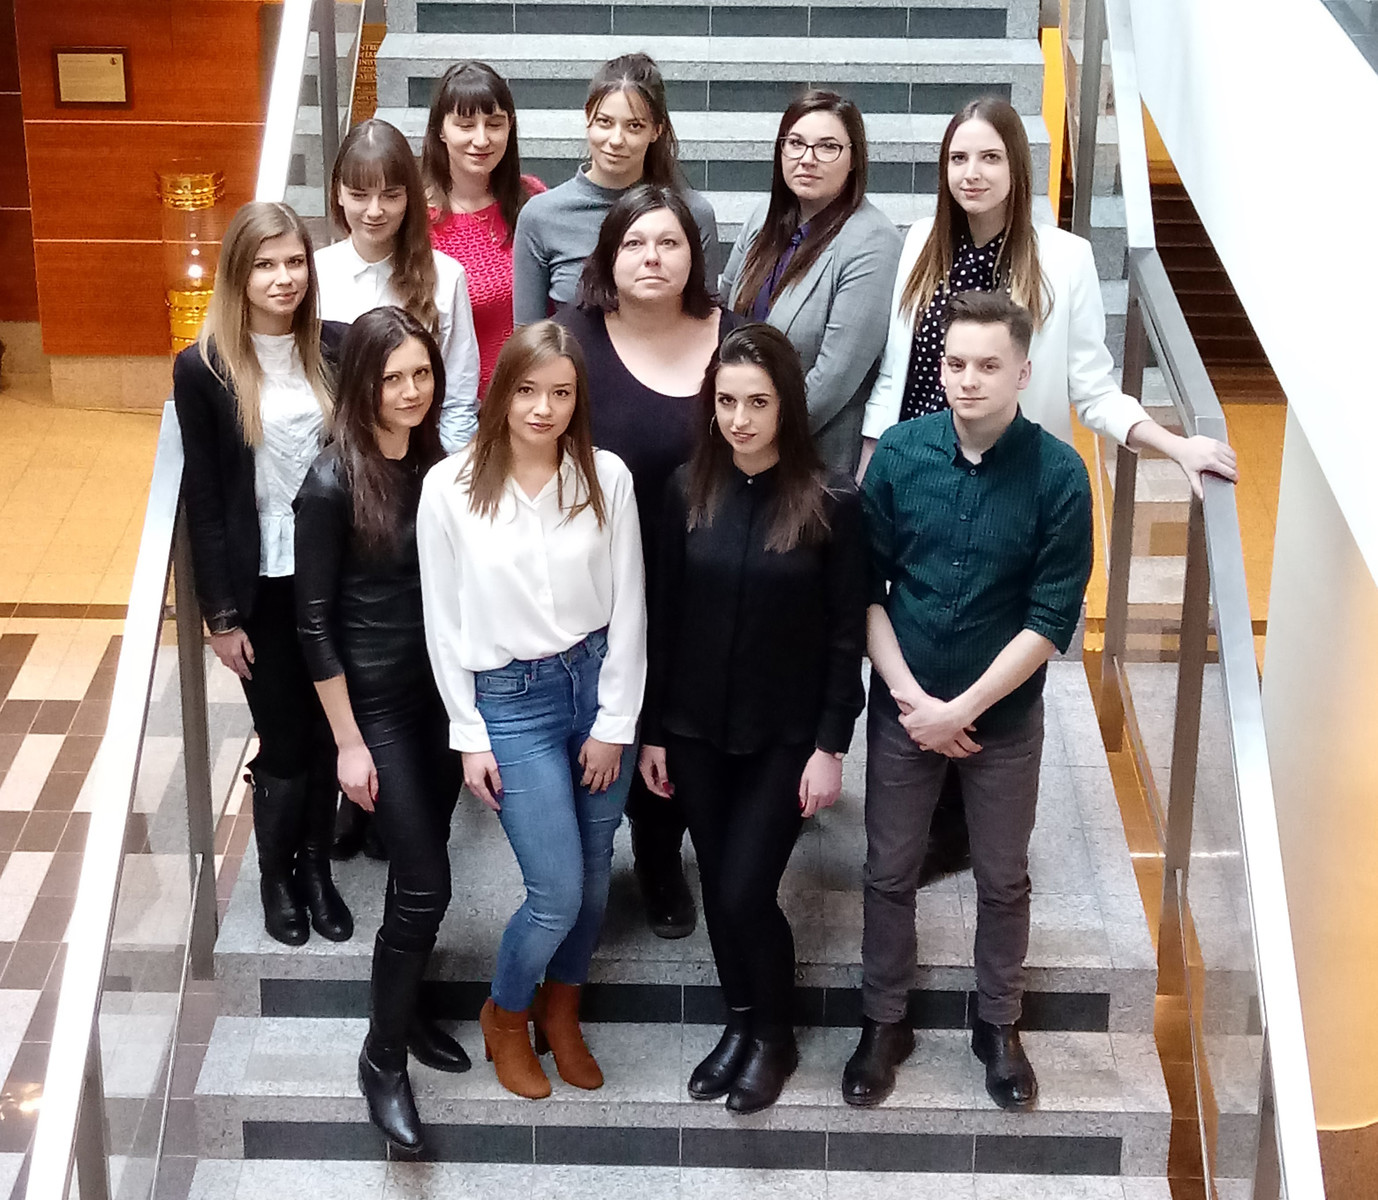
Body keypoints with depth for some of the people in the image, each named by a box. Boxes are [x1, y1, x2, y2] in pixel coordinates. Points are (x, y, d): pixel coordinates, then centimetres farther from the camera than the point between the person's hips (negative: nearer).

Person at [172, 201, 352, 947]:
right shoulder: (203, 368, -9)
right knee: (283, 741, 6)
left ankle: (317, 869, 30)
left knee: (327, 733, 11)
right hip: (261, 585, -2)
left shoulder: (337, 349, -2)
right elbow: (202, 499, -6)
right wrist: (220, 613, -6)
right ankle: (277, 877, 28)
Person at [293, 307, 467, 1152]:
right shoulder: (333, 482, -17)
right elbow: (315, 622, -14)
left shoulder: (437, 460, 0)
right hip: (376, 699, -5)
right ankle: (383, 1056, 12)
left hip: (441, 686, 6)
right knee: (426, 882, -4)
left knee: (418, 866, 16)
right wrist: (349, 743, -12)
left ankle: (405, 1007, 35)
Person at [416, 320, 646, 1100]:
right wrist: (470, 738, -2)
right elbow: (444, 622, -2)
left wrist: (615, 723, -2)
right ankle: (506, 1016, 24)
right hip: (512, 699, -2)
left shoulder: (607, 478, -5)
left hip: (598, 683, 3)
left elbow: (627, 607, -1)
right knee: (558, 893, -5)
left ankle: (561, 1012, 38)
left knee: (594, 879, 12)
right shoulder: (451, 488, -9)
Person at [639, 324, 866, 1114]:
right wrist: (652, 730, 3)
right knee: (718, 888, 12)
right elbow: (665, 616, 2)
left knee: (746, 891, -5)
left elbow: (847, 633, -9)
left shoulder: (831, 501, -13)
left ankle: (776, 1036, 20)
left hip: (785, 735, -3)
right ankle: (740, 1022, 34)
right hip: (697, 729, 3)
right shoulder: (690, 490, -3)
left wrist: (830, 746, -9)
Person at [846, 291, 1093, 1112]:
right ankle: (886, 1023, 32)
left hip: (1003, 714, -1)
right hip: (904, 707, 1)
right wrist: (909, 697, -12)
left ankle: (999, 1027, 35)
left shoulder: (1058, 474, -16)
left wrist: (961, 709, -16)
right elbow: (866, 585, -4)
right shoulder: (901, 452, -10)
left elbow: (1053, 618, -15)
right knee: (890, 874, 13)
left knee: (1004, 880, 14)